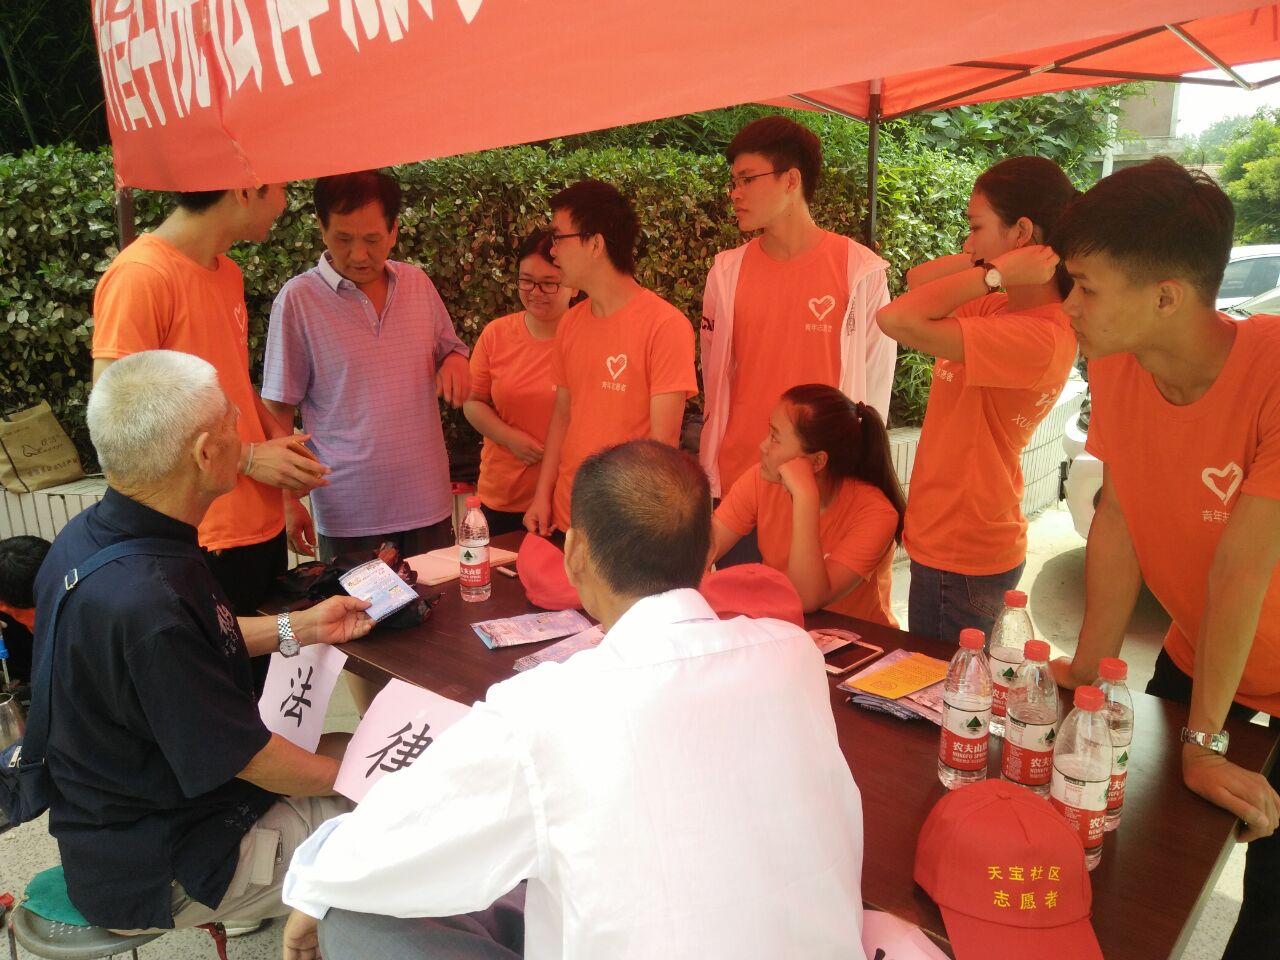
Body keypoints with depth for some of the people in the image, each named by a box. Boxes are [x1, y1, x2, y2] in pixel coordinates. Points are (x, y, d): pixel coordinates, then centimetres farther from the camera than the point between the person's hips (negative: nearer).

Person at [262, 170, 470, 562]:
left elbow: (449, 348, 19)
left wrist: (455, 360, -6)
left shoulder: (418, 283, 5)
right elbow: (279, 410, -4)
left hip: (429, 502, 4)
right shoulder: (297, 299, -8)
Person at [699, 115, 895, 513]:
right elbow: (714, 381, 6)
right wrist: (710, 479, 5)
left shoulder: (860, 271, -6)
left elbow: (874, 382, -2)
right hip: (736, 481, 2)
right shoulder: (727, 271, 2)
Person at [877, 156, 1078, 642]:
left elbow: (897, 319, -32)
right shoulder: (1001, 306, 4)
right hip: (941, 541, 9)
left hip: (964, 562, -9)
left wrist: (994, 274, -22)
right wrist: (988, 261, -2)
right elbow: (917, 282, 11)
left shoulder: (1040, 337, -24)